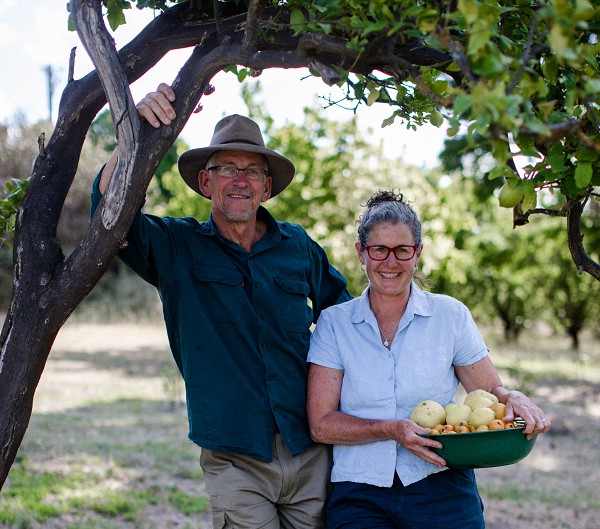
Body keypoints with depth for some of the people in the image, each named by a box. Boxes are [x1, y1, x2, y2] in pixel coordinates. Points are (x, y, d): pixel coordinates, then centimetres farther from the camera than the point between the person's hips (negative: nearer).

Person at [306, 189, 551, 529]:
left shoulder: (450, 315, 7)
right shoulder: (334, 323, 6)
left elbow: (490, 391, 11)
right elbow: (321, 423, 0)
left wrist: (515, 400, -12)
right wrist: (391, 430, -14)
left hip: (441, 491, 1)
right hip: (360, 497, -1)